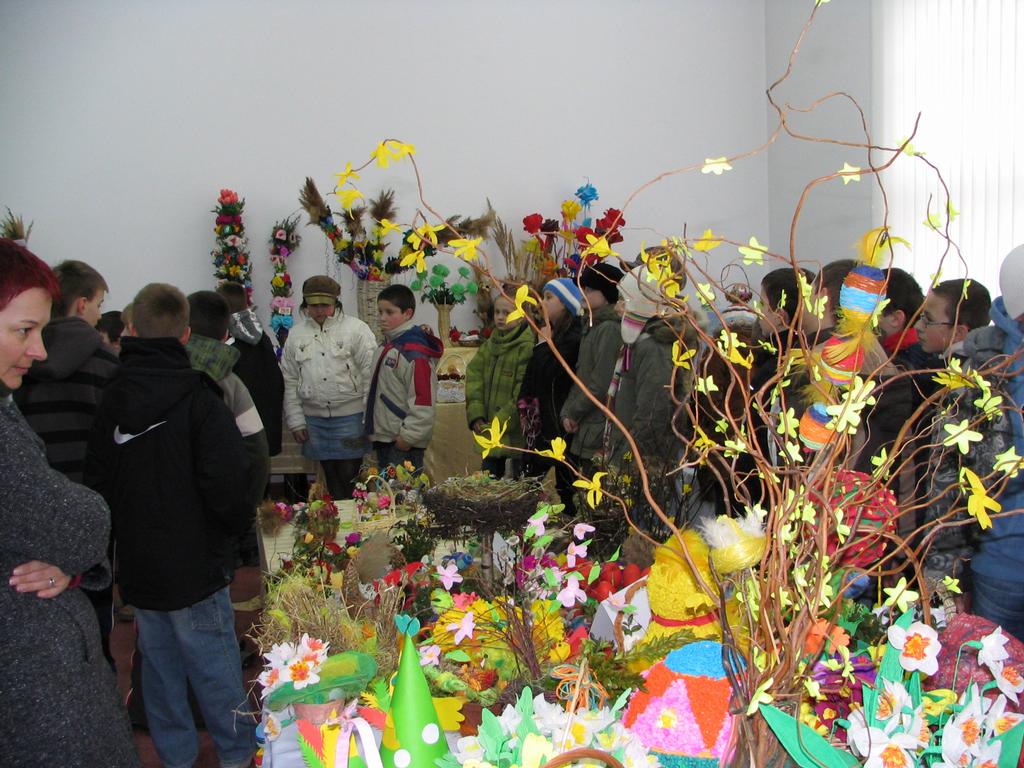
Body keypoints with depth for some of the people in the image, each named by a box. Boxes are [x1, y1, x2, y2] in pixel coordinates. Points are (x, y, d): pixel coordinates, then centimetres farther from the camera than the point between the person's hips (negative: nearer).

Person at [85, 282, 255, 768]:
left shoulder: (110, 401, 0)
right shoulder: (197, 399, -17)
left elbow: (96, 482, 6)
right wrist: (239, 524, -3)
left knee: (160, 666, 17)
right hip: (194, 564, -5)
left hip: (137, 565, 5)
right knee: (214, 666, 7)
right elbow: (227, 484, -22)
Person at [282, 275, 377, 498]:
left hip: (350, 415, -4)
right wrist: (296, 421, 6)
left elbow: (371, 374, -7)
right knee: (331, 477, 13)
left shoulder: (356, 329, -5)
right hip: (314, 419, 4)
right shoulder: (296, 334, 8)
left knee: (350, 476, 1)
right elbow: (290, 381, 10)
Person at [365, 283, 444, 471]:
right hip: (383, 438, 9)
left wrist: (408, 436, -19)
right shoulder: (386, 346, 12)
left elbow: (423, 400, -21)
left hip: (403, 443, -9)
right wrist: (370, 425, 20)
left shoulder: (414, 352, -17)